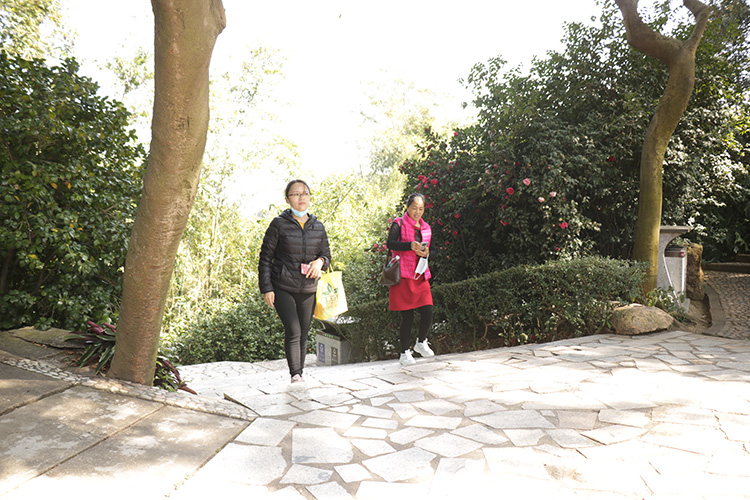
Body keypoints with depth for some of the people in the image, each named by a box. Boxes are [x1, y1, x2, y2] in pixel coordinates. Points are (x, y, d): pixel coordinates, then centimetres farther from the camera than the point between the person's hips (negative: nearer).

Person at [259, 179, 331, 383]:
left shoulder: (318, 227, 8)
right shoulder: (279, 224, -2)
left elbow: (327, 254, 17)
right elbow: (265, 257, 0)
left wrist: (320, 261, -8)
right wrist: (266, 288, -6)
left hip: (308, 290, 4)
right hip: (282, 288, -4)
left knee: (303, 334, 9)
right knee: (293, 332, -15)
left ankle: (300, 373, 21)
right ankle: (295, 374, -12)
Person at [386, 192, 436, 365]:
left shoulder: (426, 228, 16)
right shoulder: (399, 224, -1)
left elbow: (430, 250, 20)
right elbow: (390, 243, -16)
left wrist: (426, 253, -4)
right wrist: (410, 245, -30)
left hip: (421, 276, 5)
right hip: (404, 276, -5)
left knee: (427, 312, -3)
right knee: (407, 316, -2)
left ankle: (421, 343, 23)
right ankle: (405, 353, 13)